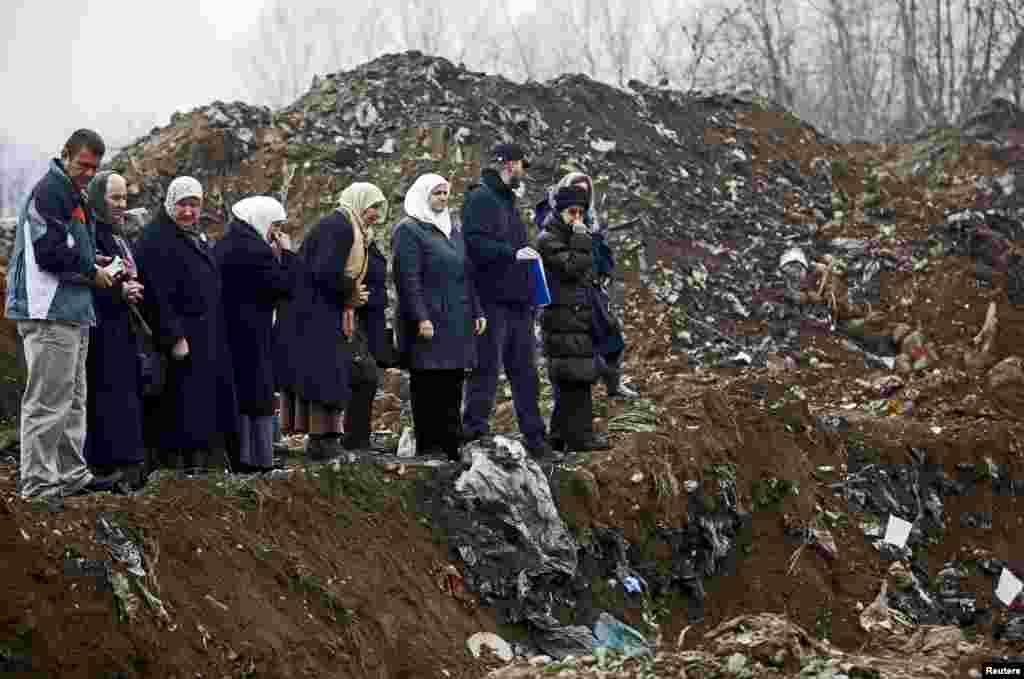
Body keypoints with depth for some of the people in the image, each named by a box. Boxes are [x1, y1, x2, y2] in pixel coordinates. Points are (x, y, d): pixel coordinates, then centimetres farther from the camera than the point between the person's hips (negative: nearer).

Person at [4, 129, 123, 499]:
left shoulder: (74, 196, 21)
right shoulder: (49, 191, -12)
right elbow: (48, 251, -19)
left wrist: (91, 261, 9)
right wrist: (91, 270, -9)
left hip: (72, 314, 11)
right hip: (50, 314, -11)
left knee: (73, 402, 15)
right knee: (48, 402, -10)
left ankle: (73, 475, 22)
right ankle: (39, 483, -9)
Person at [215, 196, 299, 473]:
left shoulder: (224, 245, 13)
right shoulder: (255, 250, -16)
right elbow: (284, 285, -14)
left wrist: (275, 256, 13)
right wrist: (286, 253, -4)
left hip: (226, 330, 9)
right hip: (250, 334, -9)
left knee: (234, 395, 13)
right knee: (257, 397, -3)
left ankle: (234, 457, 16)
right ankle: (256, 458, -2)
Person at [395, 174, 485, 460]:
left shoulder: (453, 231, 19)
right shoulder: (410, 231, -5)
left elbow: (466, 275, 22)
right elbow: (409, 278, -13)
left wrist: (477, 312, 15)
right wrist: (421, 318, -20)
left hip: (457, 324, 7)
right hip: (429, 323, -7)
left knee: (452, 386, 6)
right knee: (427, 387, -4)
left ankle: (451, 446, 9)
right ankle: (428, 447, -2)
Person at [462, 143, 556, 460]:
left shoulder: (508, 200, 21)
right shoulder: (481, 199, -9)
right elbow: (475, 243, -21)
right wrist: (513, 253, -21)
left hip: (519, 302, 9)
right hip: (493, 300, -9)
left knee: (525, 371, 11)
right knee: (486, 368, -7)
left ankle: (535, 438, 15)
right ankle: (475, 429, -2)